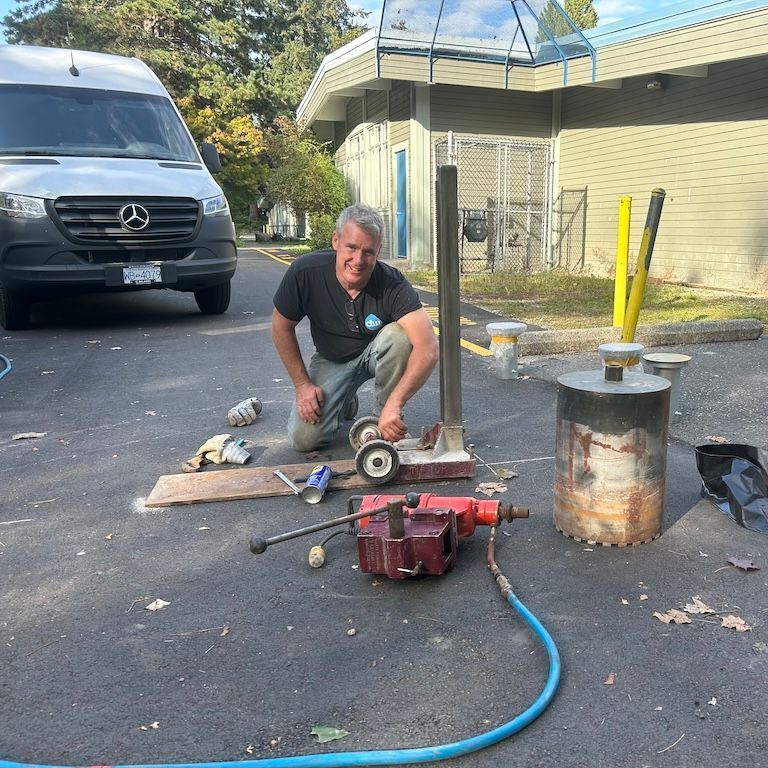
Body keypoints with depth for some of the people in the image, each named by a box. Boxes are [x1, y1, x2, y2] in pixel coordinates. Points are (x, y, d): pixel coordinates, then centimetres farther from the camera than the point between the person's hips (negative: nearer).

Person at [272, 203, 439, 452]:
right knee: (304, 438, -14)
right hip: (331, 359, 1)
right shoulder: (305, 272, -26)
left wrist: (394, 404, -52)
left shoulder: (392, 285, -31)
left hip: (378, 352, -1)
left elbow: (428, 348, -42)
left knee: (397, 336, -36)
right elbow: (282, 327, -9)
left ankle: (388, 422, -13)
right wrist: (302, 384, -9)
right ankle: (344, 399, 19)